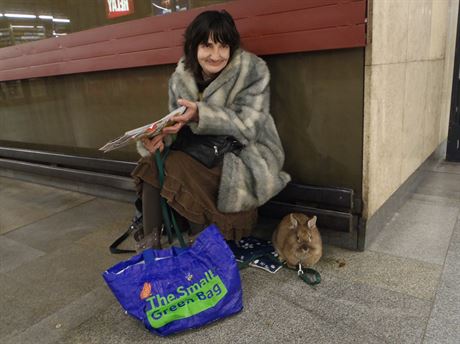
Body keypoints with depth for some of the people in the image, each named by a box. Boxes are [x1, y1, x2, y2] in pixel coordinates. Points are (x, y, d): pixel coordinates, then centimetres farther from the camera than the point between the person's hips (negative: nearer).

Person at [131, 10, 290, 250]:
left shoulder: (252, 71, -13)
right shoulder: (181, 77, 0)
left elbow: (248, 127, -20)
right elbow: (178, 126, 3)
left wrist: (200, 114, -34)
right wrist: (162, 135, -22)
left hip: (245, 162, -5)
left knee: (178, 169, -26)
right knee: (152, 162, -18)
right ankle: (149, 245, -10)